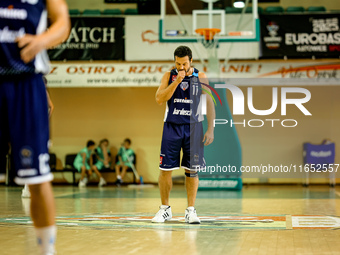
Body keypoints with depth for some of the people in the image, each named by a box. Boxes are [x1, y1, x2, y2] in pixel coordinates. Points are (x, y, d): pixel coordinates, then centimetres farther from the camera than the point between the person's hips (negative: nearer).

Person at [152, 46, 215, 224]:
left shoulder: (200, 77, 2)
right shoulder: (169, 76, 3)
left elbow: (209, 103, 3)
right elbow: (159, 99, -10)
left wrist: (210, 129, -4)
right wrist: (176, 81, -17)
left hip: (193, 127, 0)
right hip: (172, 127, 0)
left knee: (192, 170, 1)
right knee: (165, 169, 0)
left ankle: (191, 210, 9)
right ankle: (165, 209, 13)